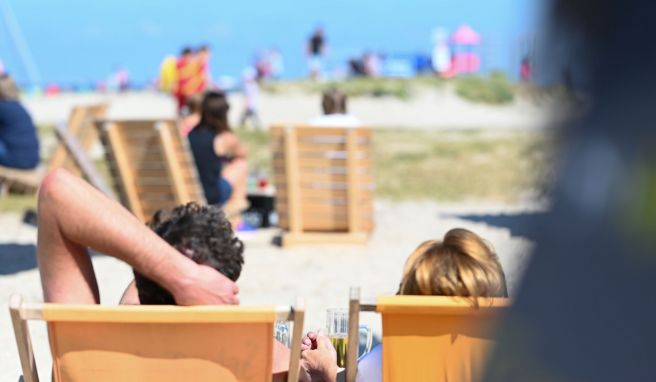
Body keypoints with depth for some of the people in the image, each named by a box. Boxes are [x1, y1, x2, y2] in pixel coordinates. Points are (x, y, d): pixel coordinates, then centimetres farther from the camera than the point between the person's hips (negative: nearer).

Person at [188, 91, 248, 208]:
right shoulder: (225, 138, -12)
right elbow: (242, 153, 11)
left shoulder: (190, 134, -4)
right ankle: (238, 201, 28)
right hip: (214, 196, -5)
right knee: (241, 163, 16)